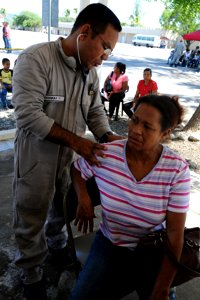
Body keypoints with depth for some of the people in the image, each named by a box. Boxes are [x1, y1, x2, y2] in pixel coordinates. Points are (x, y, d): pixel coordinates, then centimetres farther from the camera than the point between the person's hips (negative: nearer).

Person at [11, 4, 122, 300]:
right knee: (31, 223, 14)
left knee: (63, 212, 26)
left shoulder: (91, 71, 0)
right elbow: (27, 114, -26)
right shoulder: (35, 59, -21)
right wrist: (75, 140, -28)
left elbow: (95, 111, 5)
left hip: (73, 159, 6)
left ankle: (58, 247, 56)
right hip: (37, 161, -5)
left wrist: (107, 137, -15)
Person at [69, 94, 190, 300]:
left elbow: (175, 233, -15)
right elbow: (76, 170, 6)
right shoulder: (105, 154, -17)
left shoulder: (177, 171, -20)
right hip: (109, 245, 1)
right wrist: (83, 198, -13)